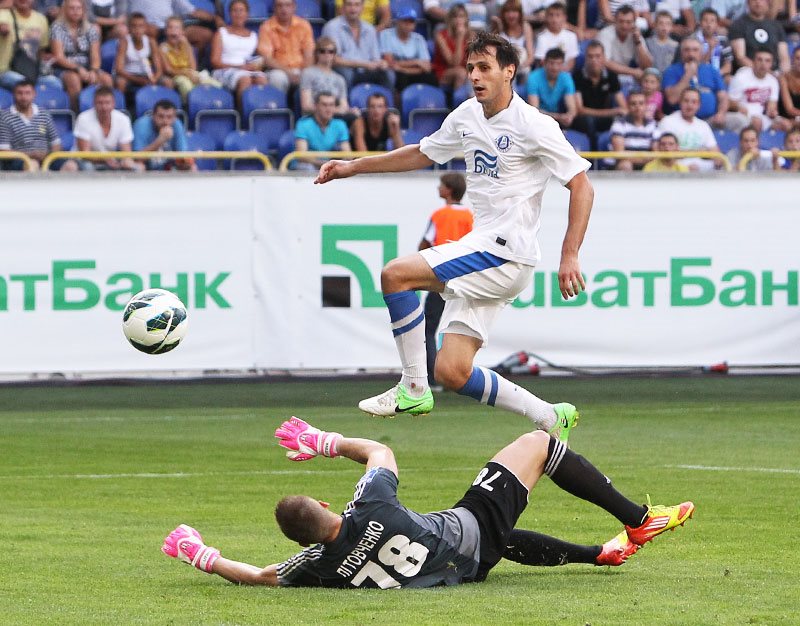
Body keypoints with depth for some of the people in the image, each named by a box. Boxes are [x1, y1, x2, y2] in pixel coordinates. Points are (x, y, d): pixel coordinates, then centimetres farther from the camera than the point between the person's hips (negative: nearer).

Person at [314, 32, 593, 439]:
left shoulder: (533, 126, -10)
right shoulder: (466, 116, 12)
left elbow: (582, 185, -10)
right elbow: (423, 154, 29)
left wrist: (569, 256, -18)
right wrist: (353, 168, 27)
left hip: (505, 251, -8)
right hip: (479, 250, 8)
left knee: (396, 274, -20)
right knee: (452, 372, -1)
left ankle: (413, 390, -9)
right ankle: (551, 418, 13)